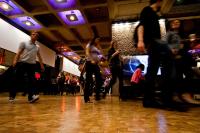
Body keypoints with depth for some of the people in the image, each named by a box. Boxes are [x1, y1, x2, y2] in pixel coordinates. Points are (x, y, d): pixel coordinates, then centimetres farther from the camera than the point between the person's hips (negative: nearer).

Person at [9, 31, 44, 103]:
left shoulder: (37, 47, 17)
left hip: (32, 64, 3)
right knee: (18, 80, 1)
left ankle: (31, 97, -12)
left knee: (32, 81, -8)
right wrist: (15, 60, -16)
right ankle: (12, 96, 15)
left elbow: (39, 56, 20)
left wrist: (42, 65, 14)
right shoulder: (24, 43, 7)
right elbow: (18, 53, -1)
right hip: (22, 63, -3)